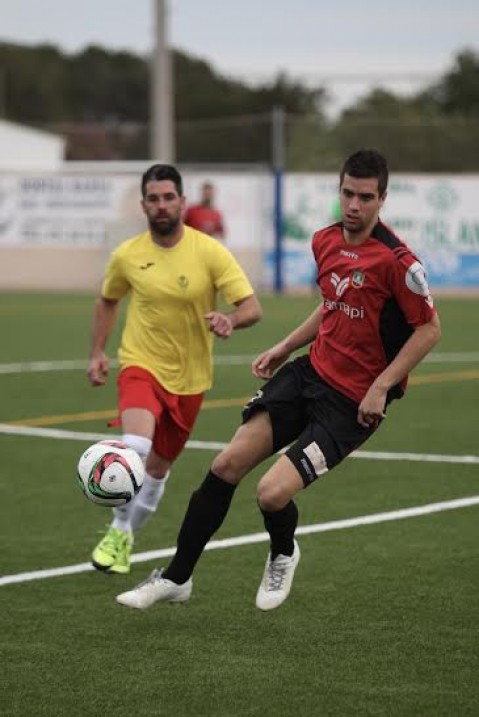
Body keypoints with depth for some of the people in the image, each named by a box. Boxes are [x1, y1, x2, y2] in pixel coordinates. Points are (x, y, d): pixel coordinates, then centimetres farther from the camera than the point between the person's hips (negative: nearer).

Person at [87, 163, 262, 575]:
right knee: (135, 446, -29)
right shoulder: (127, 256, -5)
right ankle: (117, 532, -8)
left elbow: (253, 308, -14)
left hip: (190, 378, 1)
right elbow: (107, 301, 15)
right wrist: (97, 352, 5)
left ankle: (126, 541, 38)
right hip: (141, 366, -1)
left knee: (158, 468, 15)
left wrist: (231, 320, -36)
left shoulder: (210, 252, -11)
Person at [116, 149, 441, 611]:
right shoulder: (325, 241, 5)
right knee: (228, 464, -4)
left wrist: (381, 386, -16)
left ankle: (283, 556, 19)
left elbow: (429, 328, -12)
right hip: (311, 370, 7)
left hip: (353, 401, -7)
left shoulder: (396, 260, -18)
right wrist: (286, 347, 14)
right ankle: (176, 577, 10)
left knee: (272, 493, -18)